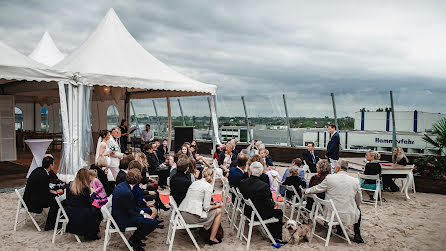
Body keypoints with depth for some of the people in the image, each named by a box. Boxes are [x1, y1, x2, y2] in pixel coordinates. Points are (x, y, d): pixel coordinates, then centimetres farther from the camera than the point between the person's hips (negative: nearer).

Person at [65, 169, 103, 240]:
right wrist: (93, 193, 6)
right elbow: (89, 203, -10)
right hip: (79, 217, -8)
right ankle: (90, 235, 13)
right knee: (98, 211, 9)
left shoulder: (70, 185, 1)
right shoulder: (85, 188, -19)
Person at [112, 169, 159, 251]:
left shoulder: (121, 185, 0)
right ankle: (133, 240, 3)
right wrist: (144, 216, -10)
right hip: (123, 220, -10)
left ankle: (136, 237, 22)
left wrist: (142, 212, 5)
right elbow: (130, 213, -22)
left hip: (119, 214, 10)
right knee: (154, 223, -15)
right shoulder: (126, 192, -29)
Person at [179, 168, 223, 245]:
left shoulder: (195, 183, 16)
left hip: (183, 214, 8)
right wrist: (217, 205, 9)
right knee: (219, 211, 11)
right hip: (193, 216, -8)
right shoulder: (208, 186, -6)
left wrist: (212, 204, 30)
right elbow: (206, 207, -10)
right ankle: (212, 238, 13)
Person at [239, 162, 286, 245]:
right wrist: (274, 203, 6)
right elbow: (268, 204, -18)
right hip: (259, 214, -6)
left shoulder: (242, 182, -12)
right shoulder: (264, 186, -27)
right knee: (279, 212, 16)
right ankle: (277, 238, 23)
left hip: (247, 211, 6)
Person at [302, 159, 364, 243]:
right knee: (358, 211, 32)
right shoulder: (355, 181, -6)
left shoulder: (329, 178, -12)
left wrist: (306, 191, 20)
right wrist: (356, 207, 29)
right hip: (349, 216, 0)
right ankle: (357, 235, 26)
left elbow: (318, 188, 2)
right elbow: (358, 201, 7)